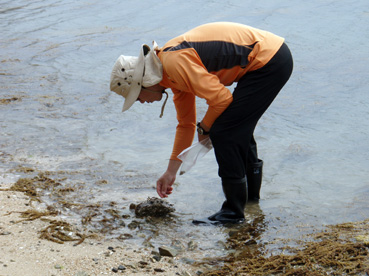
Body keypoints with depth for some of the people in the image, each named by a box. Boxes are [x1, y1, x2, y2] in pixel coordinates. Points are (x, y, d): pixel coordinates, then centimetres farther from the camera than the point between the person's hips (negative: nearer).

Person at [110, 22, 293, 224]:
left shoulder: (175, 63, -18)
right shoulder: (172, 70, 13)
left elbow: (220, 98, -20)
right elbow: (186, 123, 22)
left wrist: (204, 128, -1)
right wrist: (171, 172, 26)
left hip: (269, 61, -10)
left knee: (222, 132, -5)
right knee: (237, 128, 23)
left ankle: (233, 211, 3)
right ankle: (251, 191, 41)